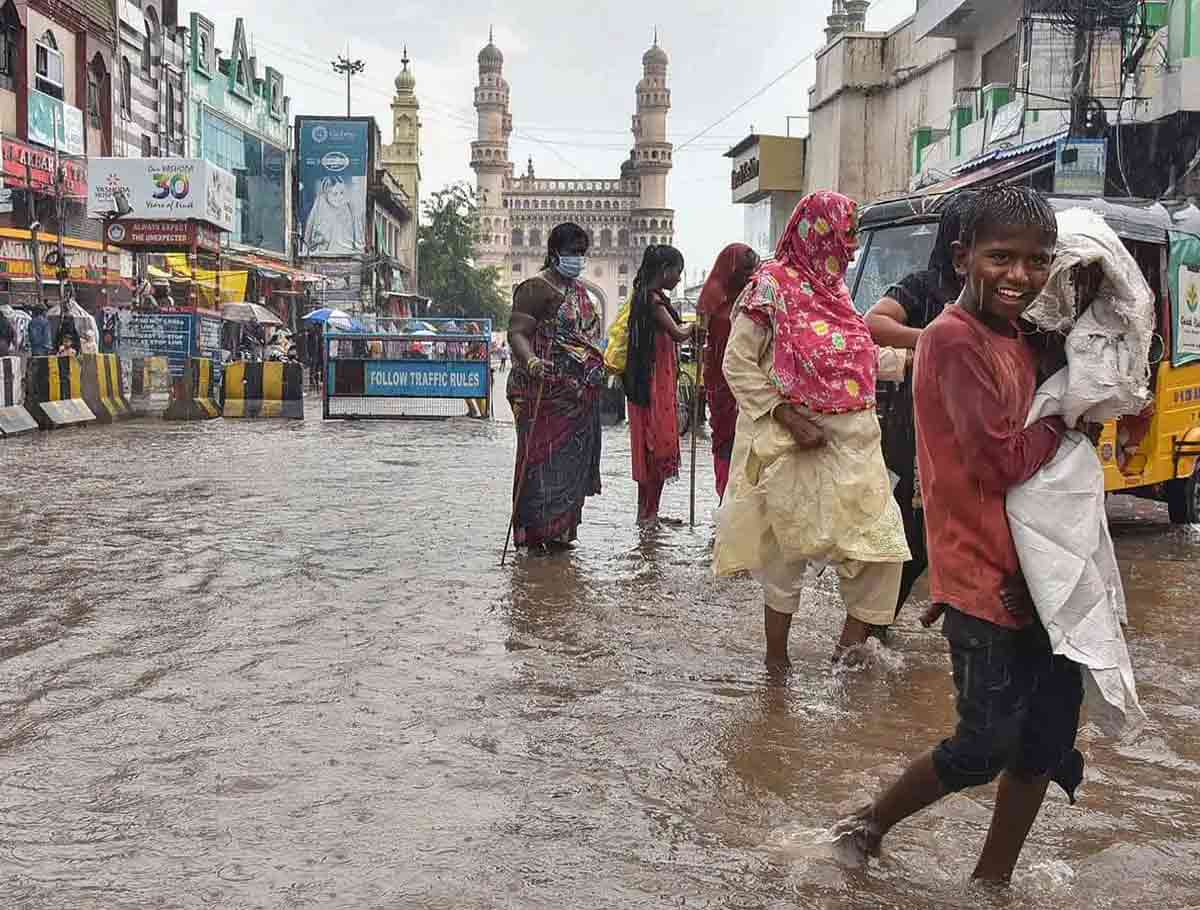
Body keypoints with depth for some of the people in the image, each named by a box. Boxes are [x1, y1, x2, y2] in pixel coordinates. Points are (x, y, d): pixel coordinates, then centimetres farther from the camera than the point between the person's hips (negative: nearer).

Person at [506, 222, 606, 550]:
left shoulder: (579, 289, 18)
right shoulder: (536, 288, -10)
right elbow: (517, 332, -19)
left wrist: (598, 368, 28)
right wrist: (530, 361, -37)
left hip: (580, 393, 9)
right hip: (545, 391, -9)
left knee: (573, 458, 10)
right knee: (543, 457, -6)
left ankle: (561, 529, 18)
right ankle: (536, 531, 0)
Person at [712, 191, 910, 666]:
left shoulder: (834, 288, 14)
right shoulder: (774, 284, -8)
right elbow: (738, 364, -11)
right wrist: (788, 417, -17)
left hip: (852, 444, 7)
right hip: (797, 445, -7)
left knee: (880, 549, 4)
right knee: (788, 549, 4)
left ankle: (850, 645, 17)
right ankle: (777, 656, 18)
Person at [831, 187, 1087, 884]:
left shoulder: (1026, 339, 10)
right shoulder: (955, 338, -16)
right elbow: (999, 461, -20)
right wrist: (1063, 419, -7)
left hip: (1035, 573, 8)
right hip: (984, 578, -8)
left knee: (1047, 736, 14)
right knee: (985, 748, 1)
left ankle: (993, 878, 30)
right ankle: (869, 826, 24)